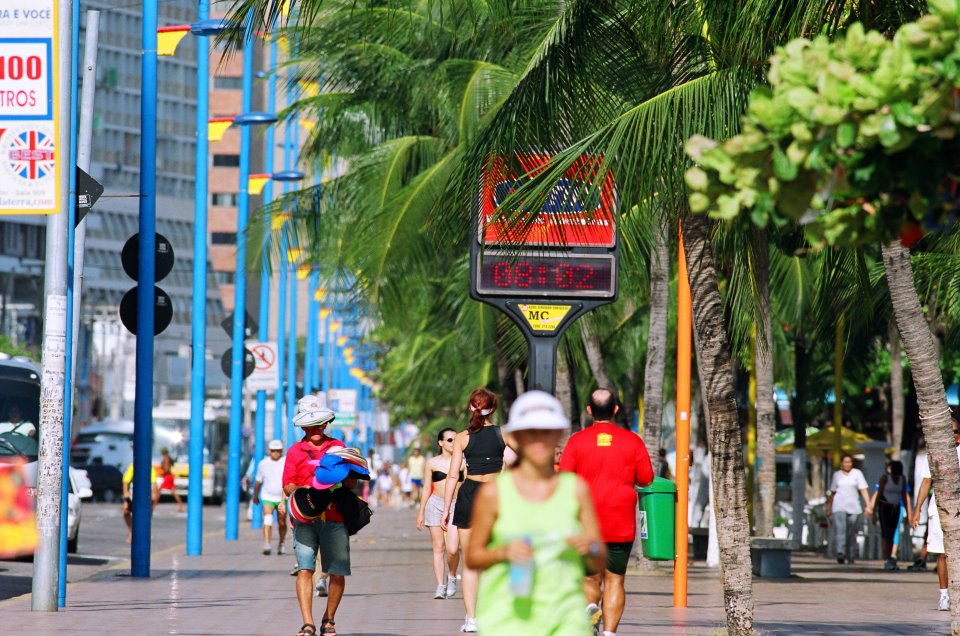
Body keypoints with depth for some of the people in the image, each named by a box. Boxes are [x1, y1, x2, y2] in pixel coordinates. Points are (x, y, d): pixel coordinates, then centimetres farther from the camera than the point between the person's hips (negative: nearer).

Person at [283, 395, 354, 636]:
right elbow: (287, 487, 5)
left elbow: (352, 483, 11)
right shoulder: (295, 451, 10)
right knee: (304, 569, -12)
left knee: (337, 572, 2)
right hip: (305, 520, -1)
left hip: (334, 519, 1)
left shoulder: (337, 446, 12)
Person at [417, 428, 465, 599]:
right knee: (438, 548, 1)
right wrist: (421, 513, 10)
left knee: (452, 548, -14)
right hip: (435, 505, 1)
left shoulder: (462, 462, 7)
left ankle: (452, 577, 13)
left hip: (456, 506, -1)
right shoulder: (432, 463, 7)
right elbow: (426, 488, 11)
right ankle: (440, 586, 6)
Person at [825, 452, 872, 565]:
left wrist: (868, 506, -10)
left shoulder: (857, 473, 6)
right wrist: (828, 507, 22)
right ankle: (840, 554, -30)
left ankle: (851, 557, 16)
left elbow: (863, 490, 0)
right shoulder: (837, 475, 12)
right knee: (840, 529, -18)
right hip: (839, 507, 0)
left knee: (851, 534, 4)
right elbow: (832, 492, 20)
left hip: (853, 507, 0)